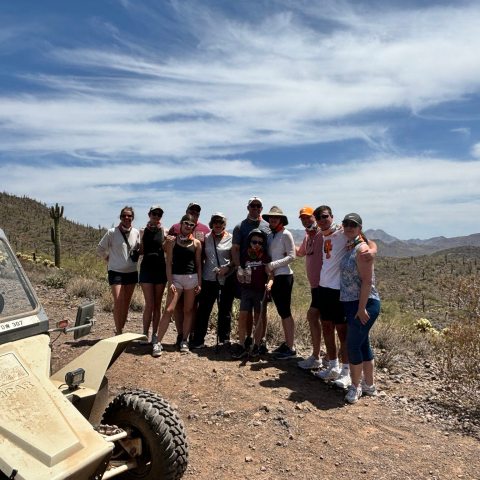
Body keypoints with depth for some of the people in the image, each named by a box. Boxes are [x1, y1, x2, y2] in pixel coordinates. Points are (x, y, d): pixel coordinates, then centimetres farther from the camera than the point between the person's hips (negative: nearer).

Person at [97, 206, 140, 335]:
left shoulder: (136, 232, 3)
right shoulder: (112, 232, -8)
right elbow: (100, 249, 2)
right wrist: (109, 259, 1)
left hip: (132, 272, 4)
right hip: (116, 272, -4)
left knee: (126, 303, 10)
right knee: (118, 302, -12)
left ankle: (120, 330, 23)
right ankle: (118, 333, -3)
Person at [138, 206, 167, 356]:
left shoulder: (164, 231, 4)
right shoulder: (143, 231, 7)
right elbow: (141, 251, 12)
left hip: (160, 269, 0)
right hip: (146, 268, 0)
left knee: (157, 305, 6)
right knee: (149, 304, -6)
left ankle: (155, 336, 15)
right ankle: (145, 335, 10)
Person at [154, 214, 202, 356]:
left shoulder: (196, 243, 6)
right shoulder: (172, 241, 2)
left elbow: (198, 264, 8)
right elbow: (169, 263, -1)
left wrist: (199, 283, 2)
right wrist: (170, 282, -9)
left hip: (192, 278, 2)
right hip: (176, 277, -2)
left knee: (188, 311, 7)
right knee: (169, 310, -8)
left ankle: (184, 341, 19)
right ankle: (158, 342, -2)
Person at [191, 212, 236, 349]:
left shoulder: (231, 238, 1)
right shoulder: (206, 238, 8)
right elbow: (202, 257, 13)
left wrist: (227, 268, -15)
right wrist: (199, 276, 4)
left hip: (227, 279, -1)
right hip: (209, 279, 2)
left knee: (225, 311, 8)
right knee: (203, 310, 2)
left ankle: (224, 340, 22)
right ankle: (198, 340, 12)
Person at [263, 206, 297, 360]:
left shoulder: (286, 234, -8)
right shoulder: (270, 236, 13)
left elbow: (291, 256, -14)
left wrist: (273, 265, -18)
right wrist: (268, 269, -2)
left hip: (284, 276, -7)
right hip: (275, 277, 7)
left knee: (285, 312, -4)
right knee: (282, 312, 13)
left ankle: (291, 348, 3)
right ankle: (287, 343, 24)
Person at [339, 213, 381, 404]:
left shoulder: (362, 249, -15)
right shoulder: (349, 248, 11)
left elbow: (367, 281, -20)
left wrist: (361, 308, -21)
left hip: (364, 304, -9)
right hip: (351, 303, 9)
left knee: (353, 344, -4)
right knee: (362, 344, 16)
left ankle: (356, 386, 14)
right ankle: (369, 385, 29)